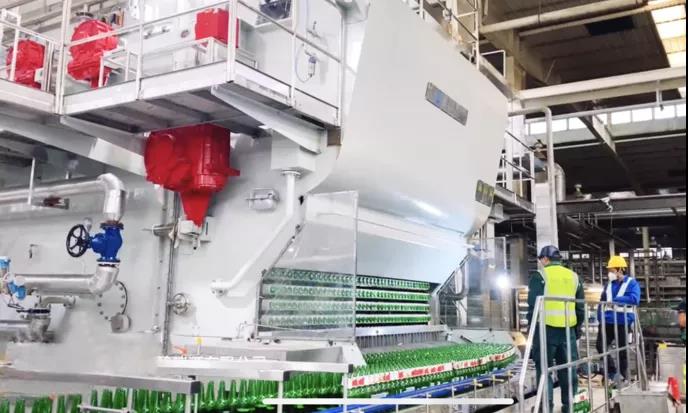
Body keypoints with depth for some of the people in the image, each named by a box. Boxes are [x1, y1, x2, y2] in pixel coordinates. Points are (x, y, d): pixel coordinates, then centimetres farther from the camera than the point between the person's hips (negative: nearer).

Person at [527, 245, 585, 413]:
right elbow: (581, 306, 16)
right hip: (568, 329, 4)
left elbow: (534, 304, -7)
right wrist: (578, 328, 23)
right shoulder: (573, 276, 13)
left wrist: (532, 327, -1)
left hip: (547, 328, -4)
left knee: (544, 368, 2)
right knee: (567, 368, 11)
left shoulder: (540, 275, -3)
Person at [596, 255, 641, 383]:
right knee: (600, 346, -1)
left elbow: (634, 299, -21)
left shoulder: (631, 283, -4)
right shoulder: (608, 285, 12)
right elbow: (602, 302, 14)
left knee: (622, 351, 4)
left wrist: (615, 300, -23)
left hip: (623, 322, -5)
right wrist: (600, 318, 3)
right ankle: (611, 370, 17)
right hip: (607, 321, 5)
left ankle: (624, 377, 19)